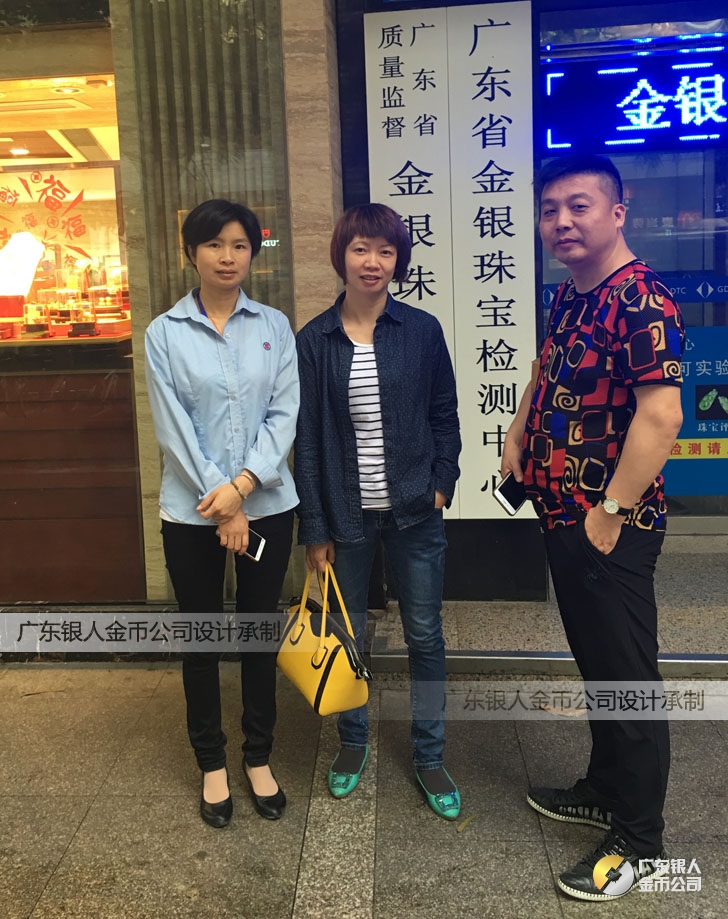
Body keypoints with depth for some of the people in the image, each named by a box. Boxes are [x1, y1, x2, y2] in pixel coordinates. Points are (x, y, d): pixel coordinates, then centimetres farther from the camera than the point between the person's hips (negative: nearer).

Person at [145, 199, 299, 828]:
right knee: (202, 638, 11)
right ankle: (212, 764, 29)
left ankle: (260, 758, 30)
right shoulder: (165, 332, -2)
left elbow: (284, 415, -4)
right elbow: (173, 428, -7)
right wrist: (220, 504, -11)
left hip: (267, 505, 1)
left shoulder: (274, 326, 2)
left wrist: (243, 484, -16)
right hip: (193, 512, -1)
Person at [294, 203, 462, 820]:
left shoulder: (422, 330, 0)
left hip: (414, 513, 0)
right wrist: (315, 529, -3)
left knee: (426, 635, 9)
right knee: (347, 635, 14)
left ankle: (429, 757, 29)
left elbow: (444, 416, 7)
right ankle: (354, 742, 37)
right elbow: (307, 439, -1)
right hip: (347, 514, 0)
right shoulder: (314, 341, -1)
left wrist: (441, 484, -5)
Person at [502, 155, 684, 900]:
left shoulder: (641, 302, -17)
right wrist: (519, 439, 11)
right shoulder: (567, 295, 11)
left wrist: (613, 510, -22)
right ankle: (606, 789, 41)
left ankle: (640, 840, 22)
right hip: (561, 516, 9)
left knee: (627, 677, 4)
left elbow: (660, 415, -25)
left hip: (608, 525, -9)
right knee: (595, 664, 21)